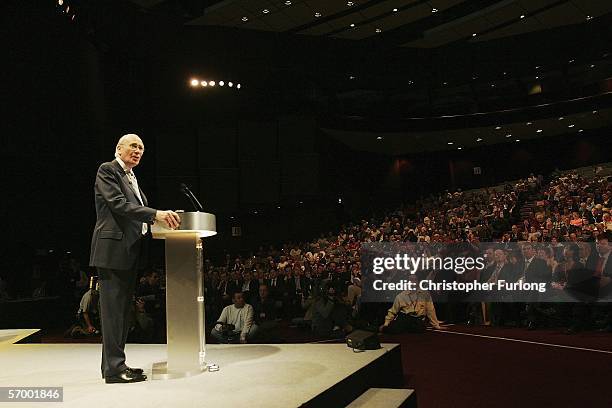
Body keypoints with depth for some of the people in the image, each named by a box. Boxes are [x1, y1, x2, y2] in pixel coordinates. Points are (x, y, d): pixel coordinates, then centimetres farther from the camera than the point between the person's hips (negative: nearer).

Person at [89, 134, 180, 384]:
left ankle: (114, 363, 19)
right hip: (113, 249, -9)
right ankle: (114, 368, -1)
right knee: (113, 309, -6)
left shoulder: (132, 178, 21)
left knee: (123, 309, 11)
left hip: (130, 251, 9)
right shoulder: (107, 170, -5)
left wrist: (160, 219, 5)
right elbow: (119, 204, -19)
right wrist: (155, 214, -26)